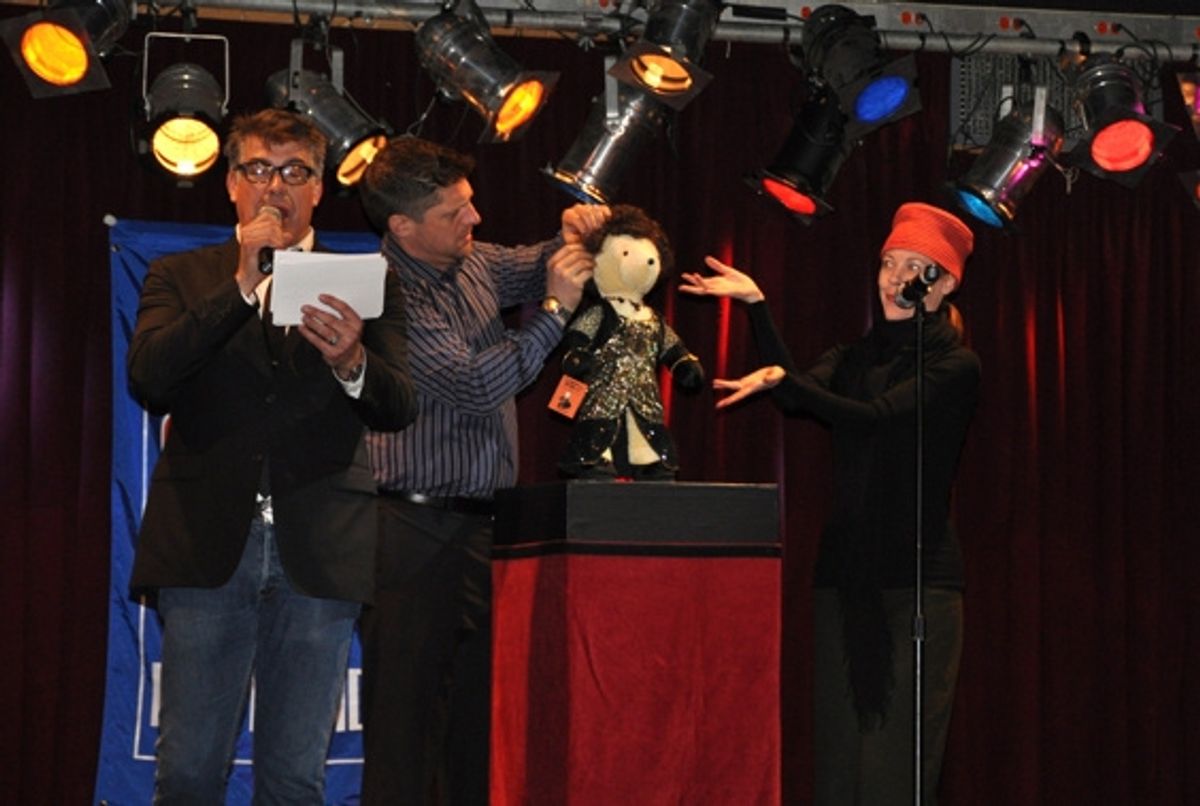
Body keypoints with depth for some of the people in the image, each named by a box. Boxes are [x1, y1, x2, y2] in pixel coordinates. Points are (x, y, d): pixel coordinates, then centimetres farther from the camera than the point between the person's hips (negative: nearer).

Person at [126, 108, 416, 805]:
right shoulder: (181, 278, 13)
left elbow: (399, 409, 3)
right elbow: (148, 377, -5)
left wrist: (351, 363, -20)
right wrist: (242, 286, -9)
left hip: (318, 556, 0)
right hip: (208, 546, 0)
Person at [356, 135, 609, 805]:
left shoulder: (474, 262, 8)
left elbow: (534, 267, 26)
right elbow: (476, 386, -18)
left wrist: (572, 241, 3)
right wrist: (555, 310, -13)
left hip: (483, 522, 8)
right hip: (417, 530, -7)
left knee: (482, 702, 8)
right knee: (408, 705, -5)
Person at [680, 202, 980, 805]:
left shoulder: (955, 367, -1)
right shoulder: (854, 358, 16)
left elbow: (874, 417, -16)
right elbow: (794, 398, -4)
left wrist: (784, 378, -26)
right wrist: (756, 305, -11)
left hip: (918, 579, -5)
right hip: (844, 574, 6)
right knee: (837, 752, 5)